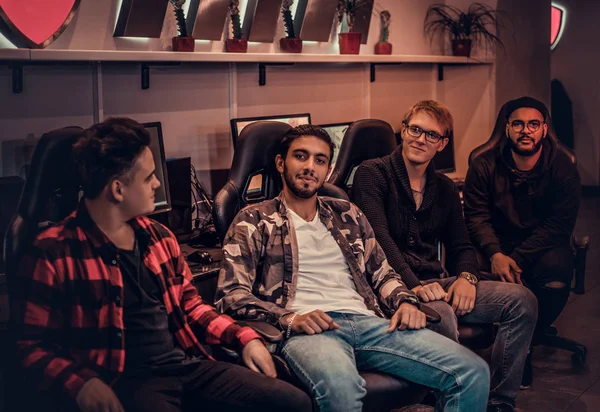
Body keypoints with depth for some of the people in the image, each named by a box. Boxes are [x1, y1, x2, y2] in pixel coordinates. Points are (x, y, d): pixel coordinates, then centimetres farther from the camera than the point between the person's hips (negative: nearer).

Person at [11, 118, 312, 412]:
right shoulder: (54, 252, -5)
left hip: (187, 366, 7)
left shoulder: (158, 236, 16)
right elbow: (32, 345, -4)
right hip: (123, 383, -6)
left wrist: (244, 338, 13)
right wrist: (81, 385, -22)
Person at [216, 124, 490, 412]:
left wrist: (405, 301, 4)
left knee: (473, 372, -15)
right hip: (306, 331, -5)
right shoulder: (254, 221, 11)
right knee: (341, 387, -43)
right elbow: (231, 296, 1)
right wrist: (288, 318, -16)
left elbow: (382, 273, 27)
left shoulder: (348, 215, 26)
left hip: (368, 323, 5)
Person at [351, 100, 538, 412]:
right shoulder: (373, 173, -2)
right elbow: (378, 237, -14)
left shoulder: (445, 189, 18)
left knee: (521, 300, -10)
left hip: (436, 283, 7)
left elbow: (461, 246, 19)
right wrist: (413, 286, -26)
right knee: (442, 316, -38)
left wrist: (466, 277, -5)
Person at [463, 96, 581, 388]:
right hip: (497, 242, 1)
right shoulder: (485, 165, -3)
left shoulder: (563, 169, -7)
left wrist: (517, 258, -25)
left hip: (544, 245, -1)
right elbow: (476, 216, -6)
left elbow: (558, 226, -12)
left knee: (556, 282, -32)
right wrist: (495, 254, -26)